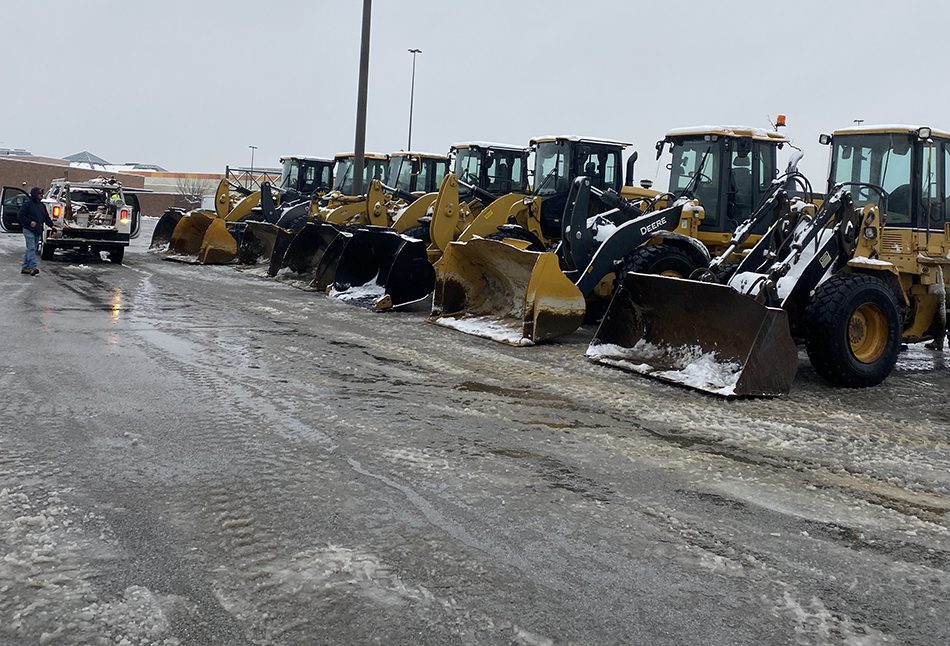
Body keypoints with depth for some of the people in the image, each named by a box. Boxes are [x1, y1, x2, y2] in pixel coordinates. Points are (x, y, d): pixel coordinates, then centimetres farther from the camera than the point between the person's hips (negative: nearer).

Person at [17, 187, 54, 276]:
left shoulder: (42, 205, 15)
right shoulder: (28, 204, -6)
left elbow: (46, 217, 18)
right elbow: (21, 215, -9)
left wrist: (51, 225, 4)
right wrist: (30, 222, -17)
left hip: (38, 231, 7)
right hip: (29, 230, -7)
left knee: (30, 250, 11)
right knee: (31, 248, -14)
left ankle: (25, 267, 17)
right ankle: (33, 267, -22)